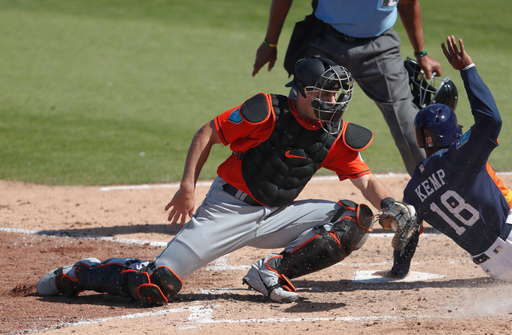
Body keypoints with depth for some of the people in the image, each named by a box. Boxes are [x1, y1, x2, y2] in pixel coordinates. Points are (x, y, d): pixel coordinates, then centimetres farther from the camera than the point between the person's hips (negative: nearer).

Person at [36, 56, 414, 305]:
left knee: (356, 218, -11)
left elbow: (365, 178, -3)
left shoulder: (337, 137, 0)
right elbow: (208, 133, -8)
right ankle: (81, 273, 10)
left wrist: (390, 205, -24)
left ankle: (273, 274, -12)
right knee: (156, 288, -18)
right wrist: (188, 188, -14)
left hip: (277, 216, 6)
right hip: (229, 209, -5)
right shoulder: (267, 112, -14)